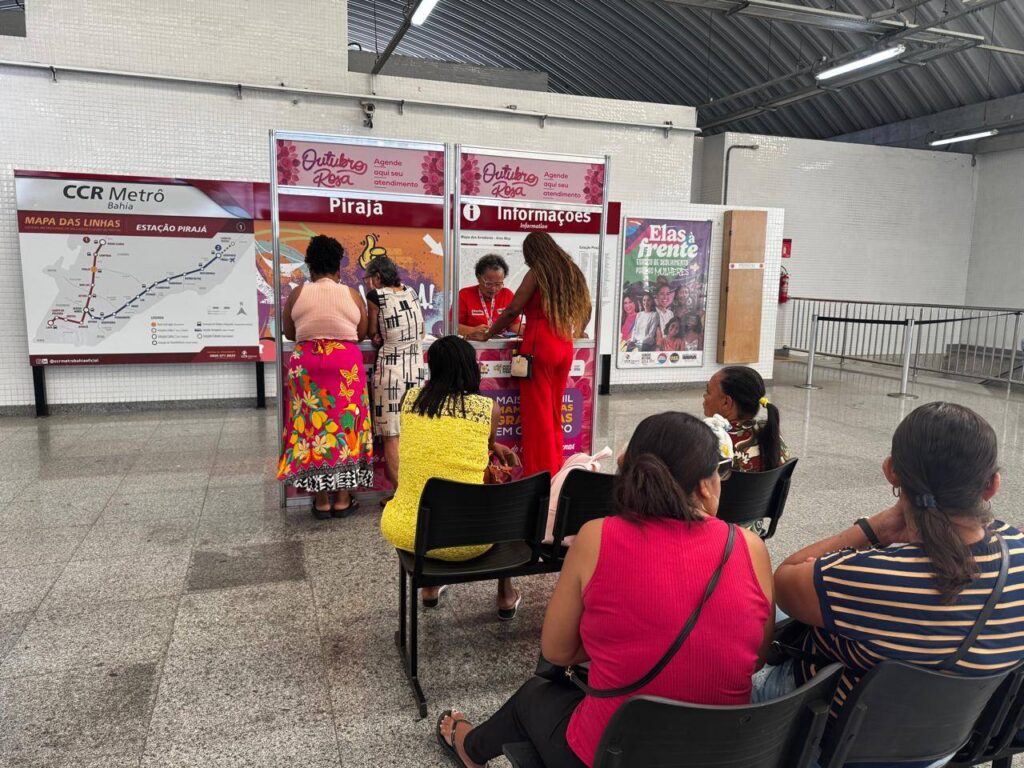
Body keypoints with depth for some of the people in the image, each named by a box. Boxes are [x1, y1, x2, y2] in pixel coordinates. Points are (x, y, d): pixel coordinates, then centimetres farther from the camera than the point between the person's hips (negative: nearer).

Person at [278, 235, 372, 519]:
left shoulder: (297, 294, 0)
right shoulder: (352, 295, 0)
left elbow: (289, 333, 9)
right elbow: (362, 334, 6)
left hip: (307, 366, 0)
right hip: (346, 365, 0)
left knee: (312, 427, 5)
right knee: (344, 426, 6)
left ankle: (321, 500, 9)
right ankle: (343, 499, 10)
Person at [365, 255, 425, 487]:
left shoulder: (376, 296, -5)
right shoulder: (411, 293, 10)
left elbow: (372, 333, 6)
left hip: (390, 370, -5)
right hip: (415, 369, 5)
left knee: (392, 436, 1)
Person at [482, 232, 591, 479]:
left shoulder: (538, 272, -3)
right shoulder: (572, 272, 15)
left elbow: (513, 310, -8)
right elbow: (585, 309, 25)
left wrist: (488, 335, 2)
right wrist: (577, 333, 42)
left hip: (539, 347, -7)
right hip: (564, 348, 7)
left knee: (536, 415, -2)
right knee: (554, 414, 13)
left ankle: (539, 475, 1)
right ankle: (554, 472, 18)